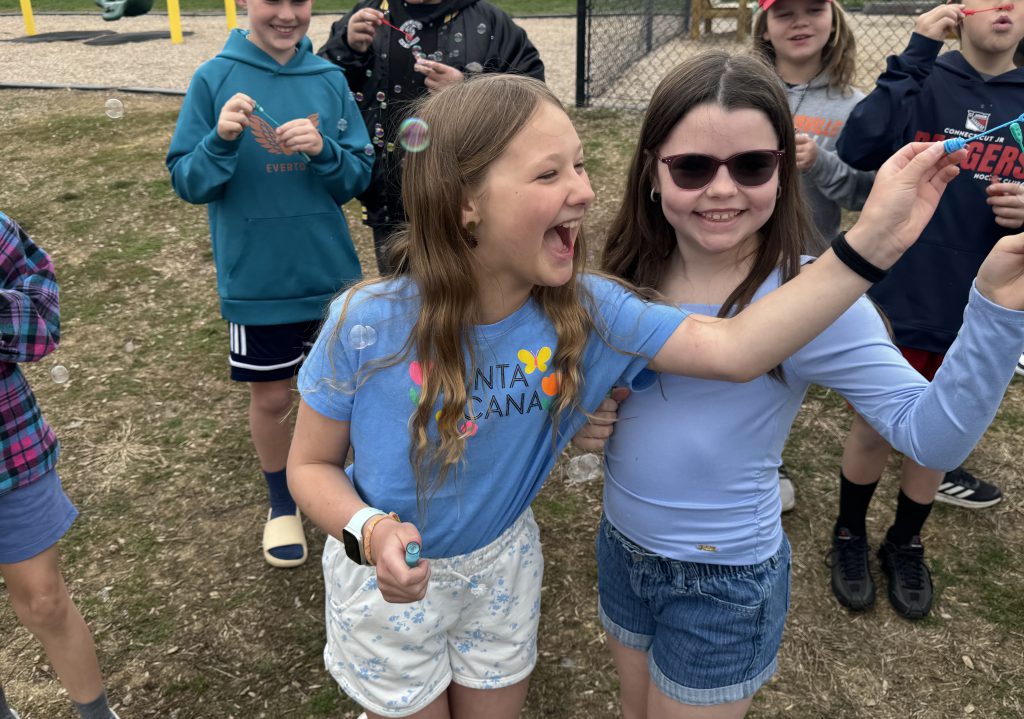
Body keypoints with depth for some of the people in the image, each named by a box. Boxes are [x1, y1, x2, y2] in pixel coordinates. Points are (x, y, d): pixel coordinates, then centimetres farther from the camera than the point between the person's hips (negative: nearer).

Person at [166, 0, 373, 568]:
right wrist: (221, 140, -24)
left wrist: (323, 150, -20)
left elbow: (359, 177, 0)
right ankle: (282, 504, 36)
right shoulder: (215, 78, -7)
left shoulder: (329, 79, -1)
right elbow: (187, 182, -6)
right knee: (271, 398, 11)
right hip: (256, 279, -2)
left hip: (330, 271, 2)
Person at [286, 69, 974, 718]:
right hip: (392, 577, -2)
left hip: (502, 564, 3)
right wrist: (369, 531, -35)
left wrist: (875, 236, -34)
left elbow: (733, 348, -28)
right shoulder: (367, 327, -28)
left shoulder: (583, 310, -21)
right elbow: (311, 465, -15)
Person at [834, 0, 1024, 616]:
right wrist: (916, 55, -22)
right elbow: (858, 150, -24)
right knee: (874, 431, 12)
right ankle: (850, 535, 37)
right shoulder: (923, 83, -6)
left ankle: (906, 544, 41)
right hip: (897, 303, -3)